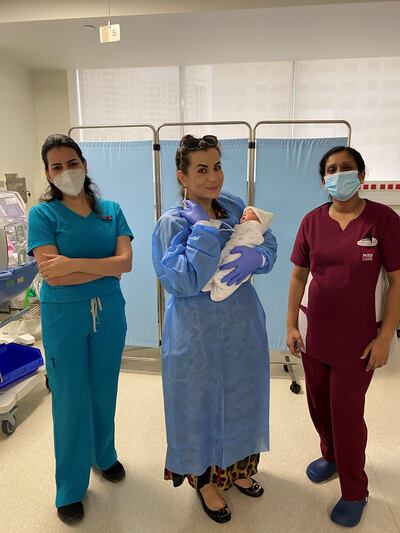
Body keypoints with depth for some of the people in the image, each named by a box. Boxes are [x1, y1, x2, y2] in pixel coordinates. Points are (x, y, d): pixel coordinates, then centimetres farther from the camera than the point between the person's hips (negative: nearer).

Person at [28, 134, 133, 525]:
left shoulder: (111, 210, 1)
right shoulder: (43, 214, -7)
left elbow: (126, 261, -11)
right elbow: (52, 275, -17)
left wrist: (74, 262, -20)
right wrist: (106, 268, -15)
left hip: (109, 311, 3)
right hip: (64, 316, -3)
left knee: (104, 391, 18)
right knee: (70, 398, 9)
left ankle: (104, 456, 45)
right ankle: (70, 488, 31)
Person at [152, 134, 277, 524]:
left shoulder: (234, 208, 2)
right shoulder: (173, 222, -14)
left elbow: (269, 244, 1)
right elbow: (186, 281, -25)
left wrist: (256, 257, -20)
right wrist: (205, 226, -24)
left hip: (242, 326, 6)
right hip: (199, 333, -5)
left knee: (239, 399, 21)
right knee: (202, 403, 11)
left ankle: (235, 467, 47)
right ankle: (205, 479, 38)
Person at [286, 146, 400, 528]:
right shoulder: (312, 221, -1)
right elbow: (298, 275, 3)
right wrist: (291, 324, 0)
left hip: (357, 337, -3)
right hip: (313, 331, 4)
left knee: (346, 412, 6)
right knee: (319, 403, 18)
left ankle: (355, 492, 30)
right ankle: (331, 456, 47)